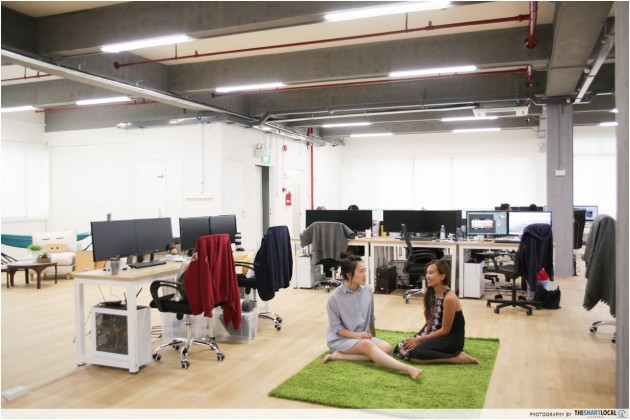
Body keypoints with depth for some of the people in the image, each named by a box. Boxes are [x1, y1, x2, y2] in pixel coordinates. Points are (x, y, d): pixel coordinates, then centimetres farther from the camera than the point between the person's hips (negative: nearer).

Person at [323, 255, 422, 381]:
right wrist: (356, 335, -22)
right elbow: (336, 328, -10)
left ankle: (341, 356, -24)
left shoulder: (367, 291, 0)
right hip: (341, 339, -6)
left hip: (363, 337, 6)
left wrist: (374, 338, 18)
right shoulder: (335, 297, -14)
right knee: (367, 345, -34)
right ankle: (406, 368, -45)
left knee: (386, 347, -22)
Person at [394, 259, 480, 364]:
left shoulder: (449, 298, -23)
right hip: (436, 334, 9)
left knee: (414, 354, -26)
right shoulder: (431, 293, 2)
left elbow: (445, 330, -19)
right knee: (401, 347, -3)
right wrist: (417, 337, -4)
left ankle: (457, 357, -13)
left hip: (451, 339, -9)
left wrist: (420, 340, -15)